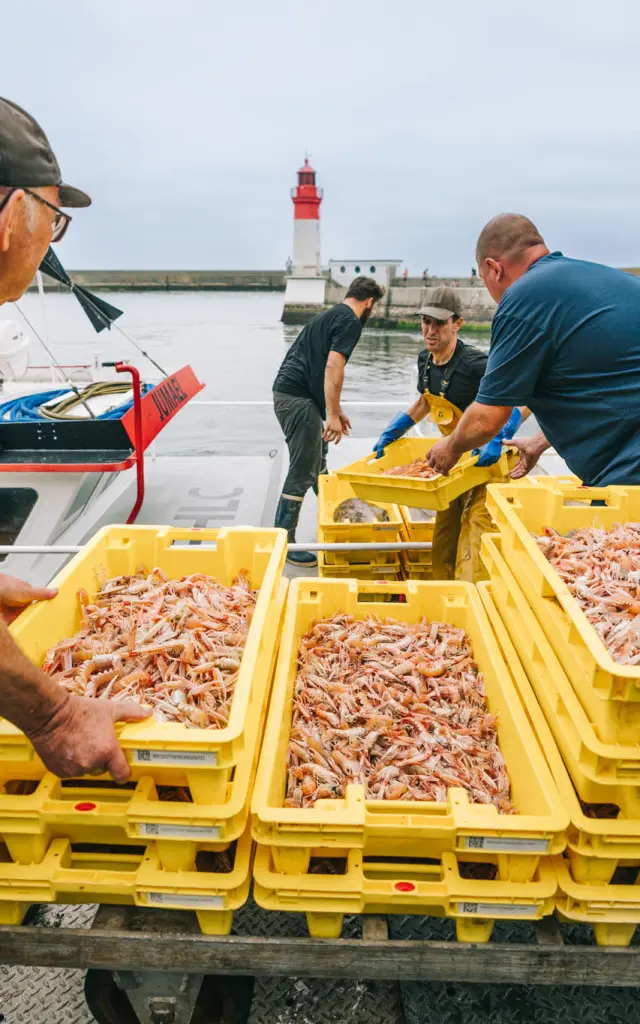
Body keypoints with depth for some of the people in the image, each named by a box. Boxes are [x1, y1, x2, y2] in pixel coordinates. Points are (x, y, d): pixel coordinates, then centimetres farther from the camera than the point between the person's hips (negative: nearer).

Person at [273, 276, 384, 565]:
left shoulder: (330, 315, 24)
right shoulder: (350, 322, -6)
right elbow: (333, 368, -18)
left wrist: (334, 411, 31)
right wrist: (333, 415, -16)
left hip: (287, 392, 10)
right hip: (298, 398, -10)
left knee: (316, 460, 22)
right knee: (302, 473, -6)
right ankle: (283, 543, -1)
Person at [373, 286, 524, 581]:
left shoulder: (476, 364, -24)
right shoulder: (426, 359, 0)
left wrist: (496, 439, -36)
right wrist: (391, 433, 12)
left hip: (486, 461, -8)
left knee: (471, 555, -11)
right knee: (442, 547, 13)